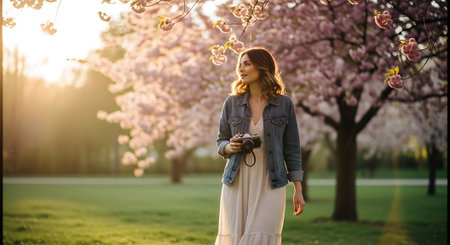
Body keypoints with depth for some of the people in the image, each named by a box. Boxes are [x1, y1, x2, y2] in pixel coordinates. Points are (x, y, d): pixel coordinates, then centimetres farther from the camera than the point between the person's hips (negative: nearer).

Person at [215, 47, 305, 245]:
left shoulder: (284, 104, 2)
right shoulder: (232, 103, 6)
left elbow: (292, 149, 4)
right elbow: (220, 142, 14)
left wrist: (298, 191, 2)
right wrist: (230, 147, -11)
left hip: (269, 185, -2)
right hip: (237, 183, 2)